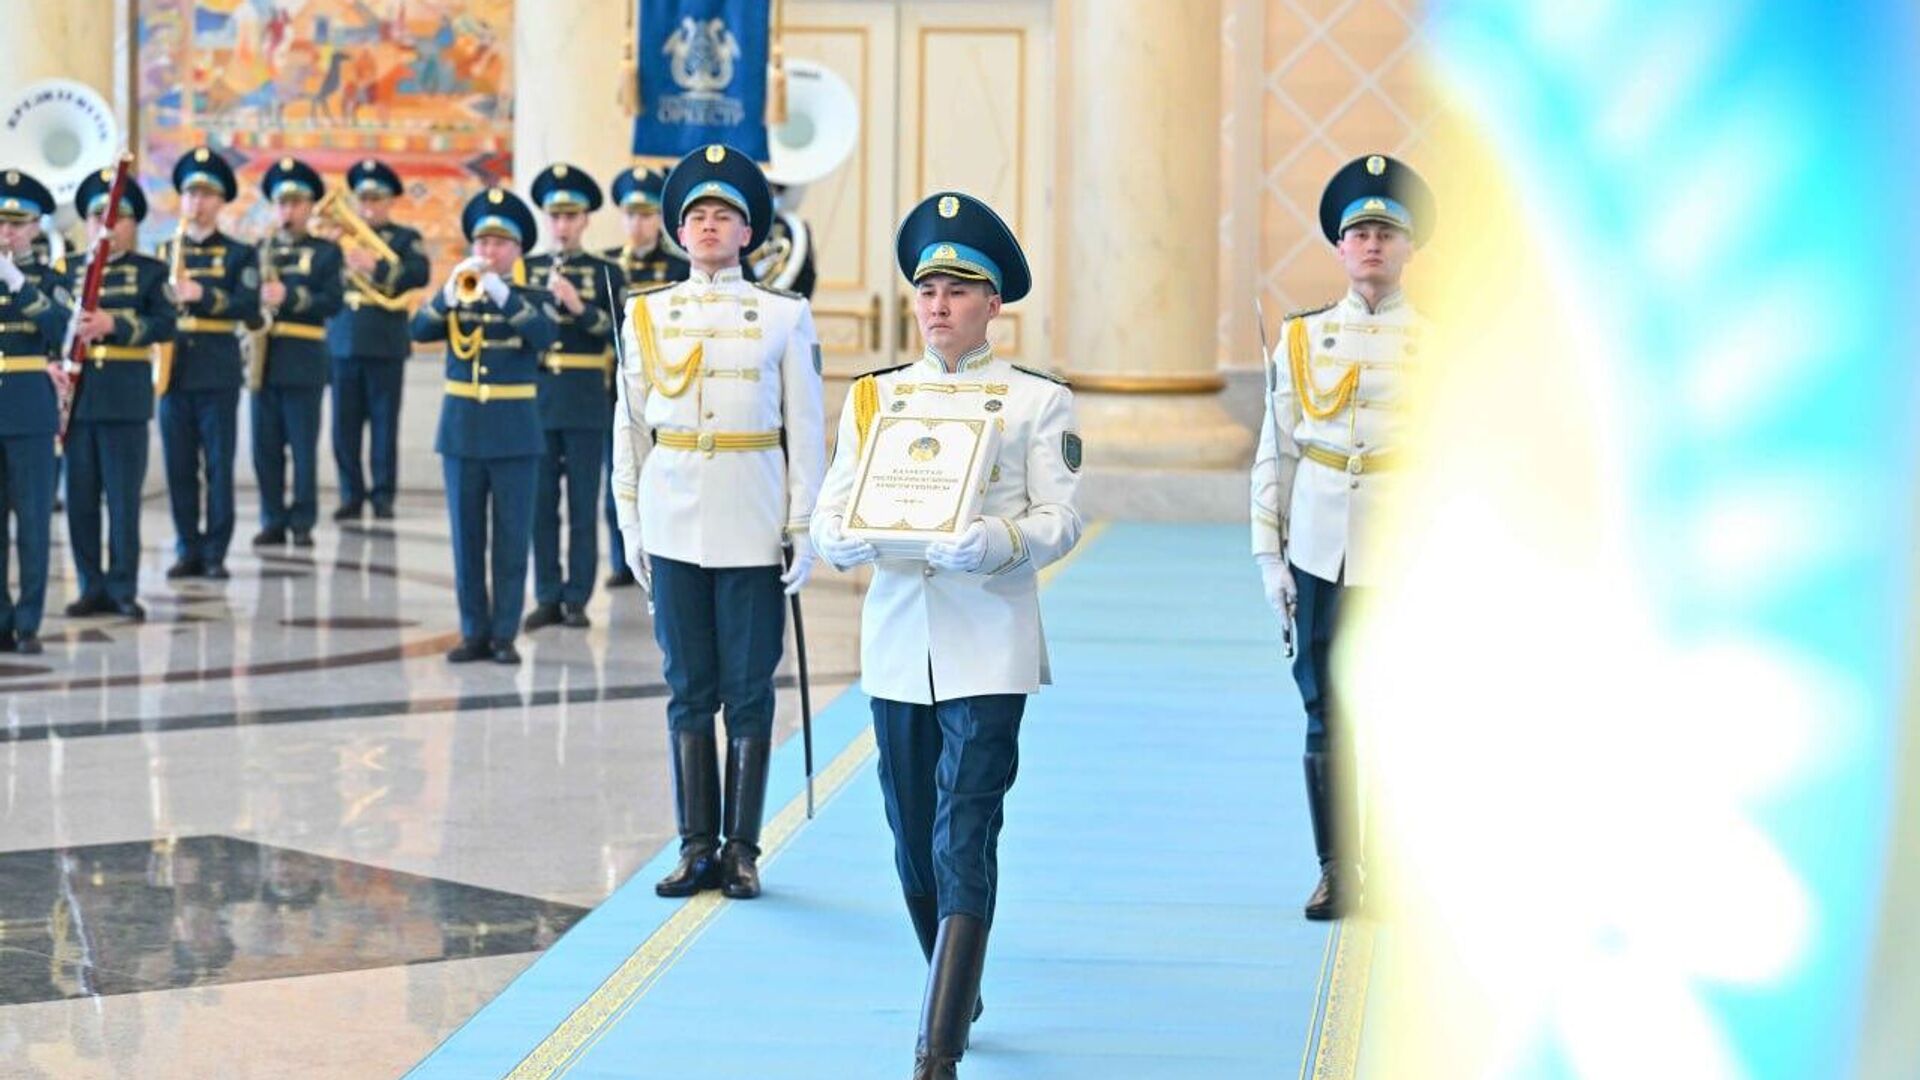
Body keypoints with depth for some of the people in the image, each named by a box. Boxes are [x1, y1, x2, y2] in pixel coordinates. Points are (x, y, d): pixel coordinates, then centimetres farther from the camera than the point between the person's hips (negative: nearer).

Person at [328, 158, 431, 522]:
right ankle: (351, 495, 10)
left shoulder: (405, 238, 8)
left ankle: (383, 496, 4)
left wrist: (376, 265, -19)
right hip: (343, 342, 3)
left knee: (384, 424, -2)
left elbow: (420, 274, -10)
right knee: (345, 425, 3)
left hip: (385, 345, -3)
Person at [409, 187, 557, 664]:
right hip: (461, 431, 2)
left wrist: (503, 296, -27)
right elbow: (420, 330, -9)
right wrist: (450, 293, -23)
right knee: (467, 537, 5)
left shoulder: (530, 299, 2)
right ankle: (473, 632, 11)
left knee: (511, 538, 0)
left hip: (514, 433, -2)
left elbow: (546, 335, -18)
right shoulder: (456, 296, 7)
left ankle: (504, 633, 5)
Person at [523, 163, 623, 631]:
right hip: (536, 398, 2)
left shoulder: (606, 273, 4)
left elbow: (620, 333, -7)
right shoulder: (526, 270, 10)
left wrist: (579, 307, -17)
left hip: (587, 403, -2)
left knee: (583, 505, 0)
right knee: (540, 502, 4)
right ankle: (547, 596, 11)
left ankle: (577, 598, 7)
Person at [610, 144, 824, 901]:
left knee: (749, 689, 2)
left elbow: (807, 431, 1)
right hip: (674, 518, 2)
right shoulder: (648, 315, 6)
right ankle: (697, 847, 12)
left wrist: (805, 530, -4)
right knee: (689, 688, 6)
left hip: (751, 521, -2)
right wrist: (632, 526, 5)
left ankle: (742, 850, 9)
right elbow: (629, 425, 9)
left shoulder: (784, 318, 2)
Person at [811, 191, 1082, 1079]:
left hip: (988, 648, -4)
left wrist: (994, 541, -25)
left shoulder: (1037, 401, 2)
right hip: (896, 642, 4)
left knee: (964, 845, -12)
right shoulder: (875, 397, 11)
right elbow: (831, 510, 6)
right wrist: (847, 541, -18)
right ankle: (958, 995, 35)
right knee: (913, 843, 12)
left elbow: (1060, 520, -5)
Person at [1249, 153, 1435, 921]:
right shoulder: (1302, 339, 8)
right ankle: (1336, 872, 12)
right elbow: (1274, 455, 10)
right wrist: (1270, 556, 5)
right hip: (1320, 556, 2)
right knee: (1327, 719, 3)